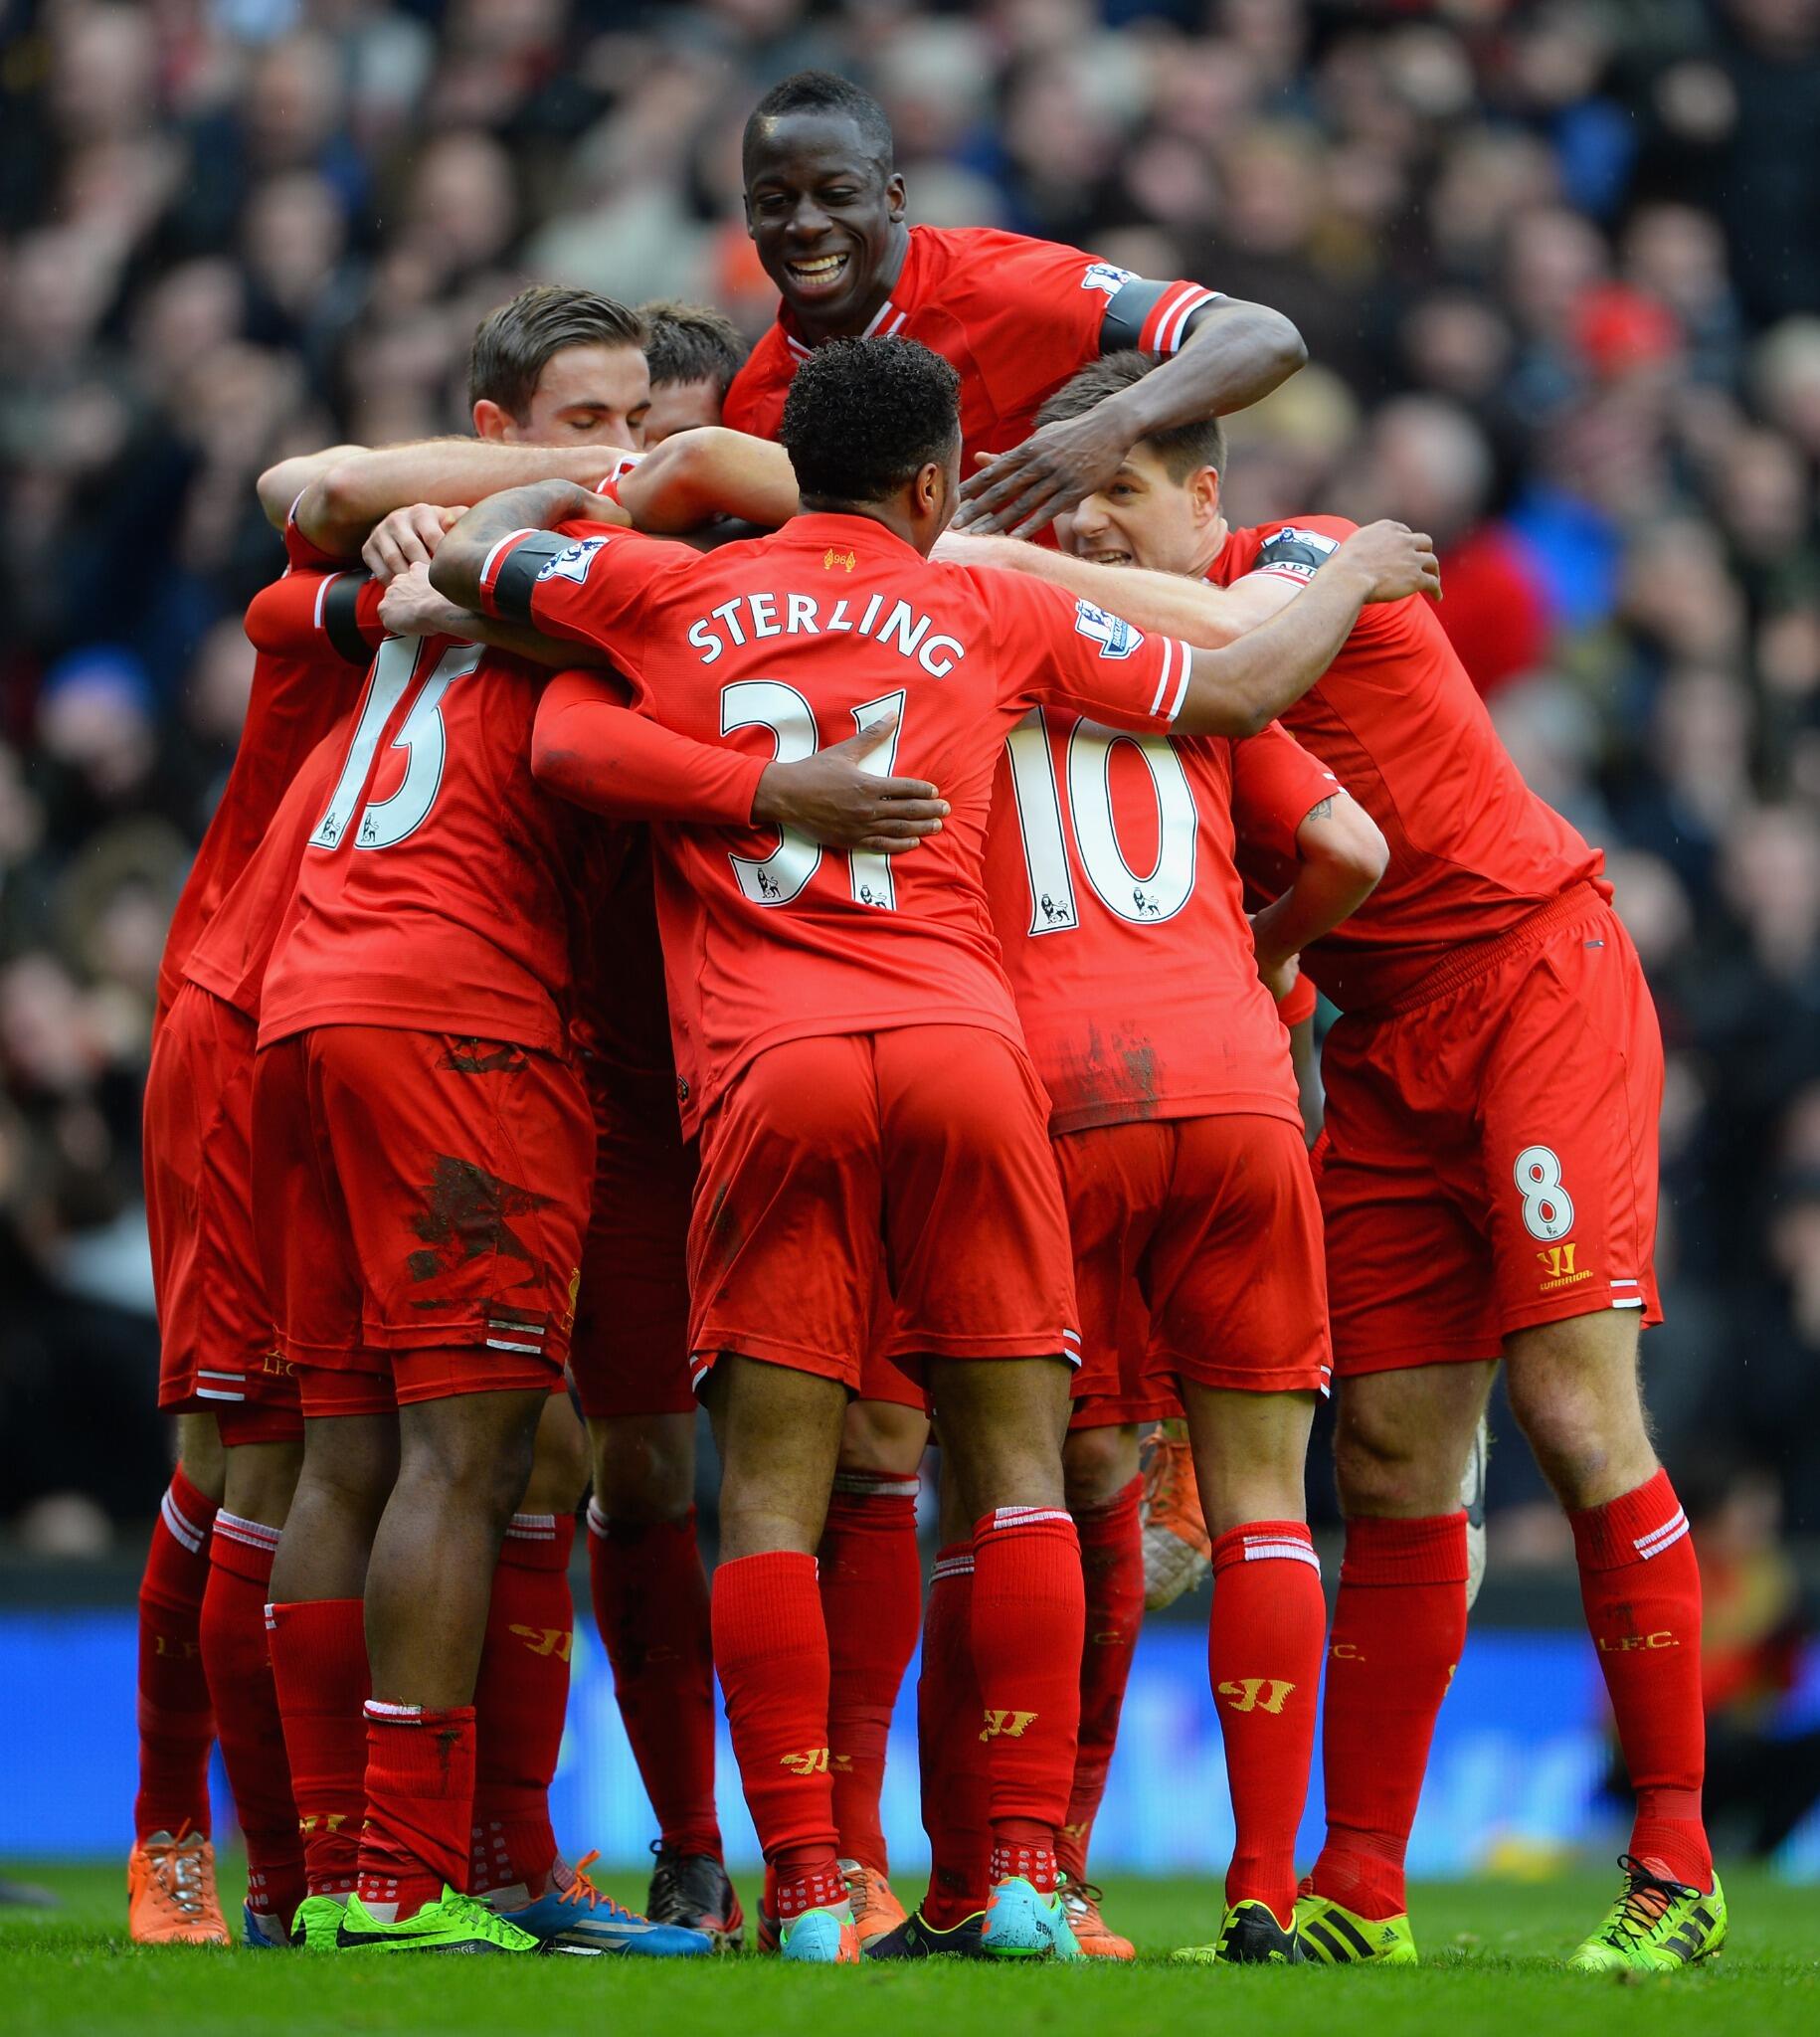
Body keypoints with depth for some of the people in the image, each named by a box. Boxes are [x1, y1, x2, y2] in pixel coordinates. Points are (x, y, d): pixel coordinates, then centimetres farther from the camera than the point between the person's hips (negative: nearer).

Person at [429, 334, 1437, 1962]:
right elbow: (1237, 694, 24)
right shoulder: (990, 615, 14)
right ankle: (1027, 1872, -3)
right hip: (960, 1038, 0)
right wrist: (1357, 580, 42)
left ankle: (806, 1890, -8)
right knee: (1016, 1472, 5)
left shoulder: (670, 592, 14)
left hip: (766, 1064, 0)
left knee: (773, 1491, 0)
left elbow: (472, 555, 28)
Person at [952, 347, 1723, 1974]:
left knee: (1575, 1409, -13)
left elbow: (1245, 635, -31)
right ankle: (1362, 1892, 2)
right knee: (1391, 1461, 1)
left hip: (1534, 972, -6)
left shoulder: (1310, 554, -8)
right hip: (1386, 1041, 6)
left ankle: (1677, 1866, -10)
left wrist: (1009, 568, -27)